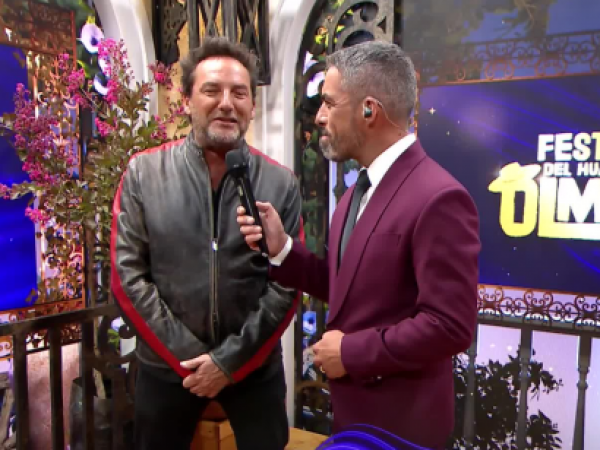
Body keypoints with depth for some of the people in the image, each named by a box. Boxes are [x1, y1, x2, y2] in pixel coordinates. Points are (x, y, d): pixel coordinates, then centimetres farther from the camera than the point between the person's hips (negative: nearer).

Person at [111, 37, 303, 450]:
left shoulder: (281, 183, -5)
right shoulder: (144, 173, -4)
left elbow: (286, 287, -6)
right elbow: (127, 275, -7)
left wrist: (230, 360, -11)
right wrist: (187, 356, -10)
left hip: (255, 367, 0)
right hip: (166, 365, 1)